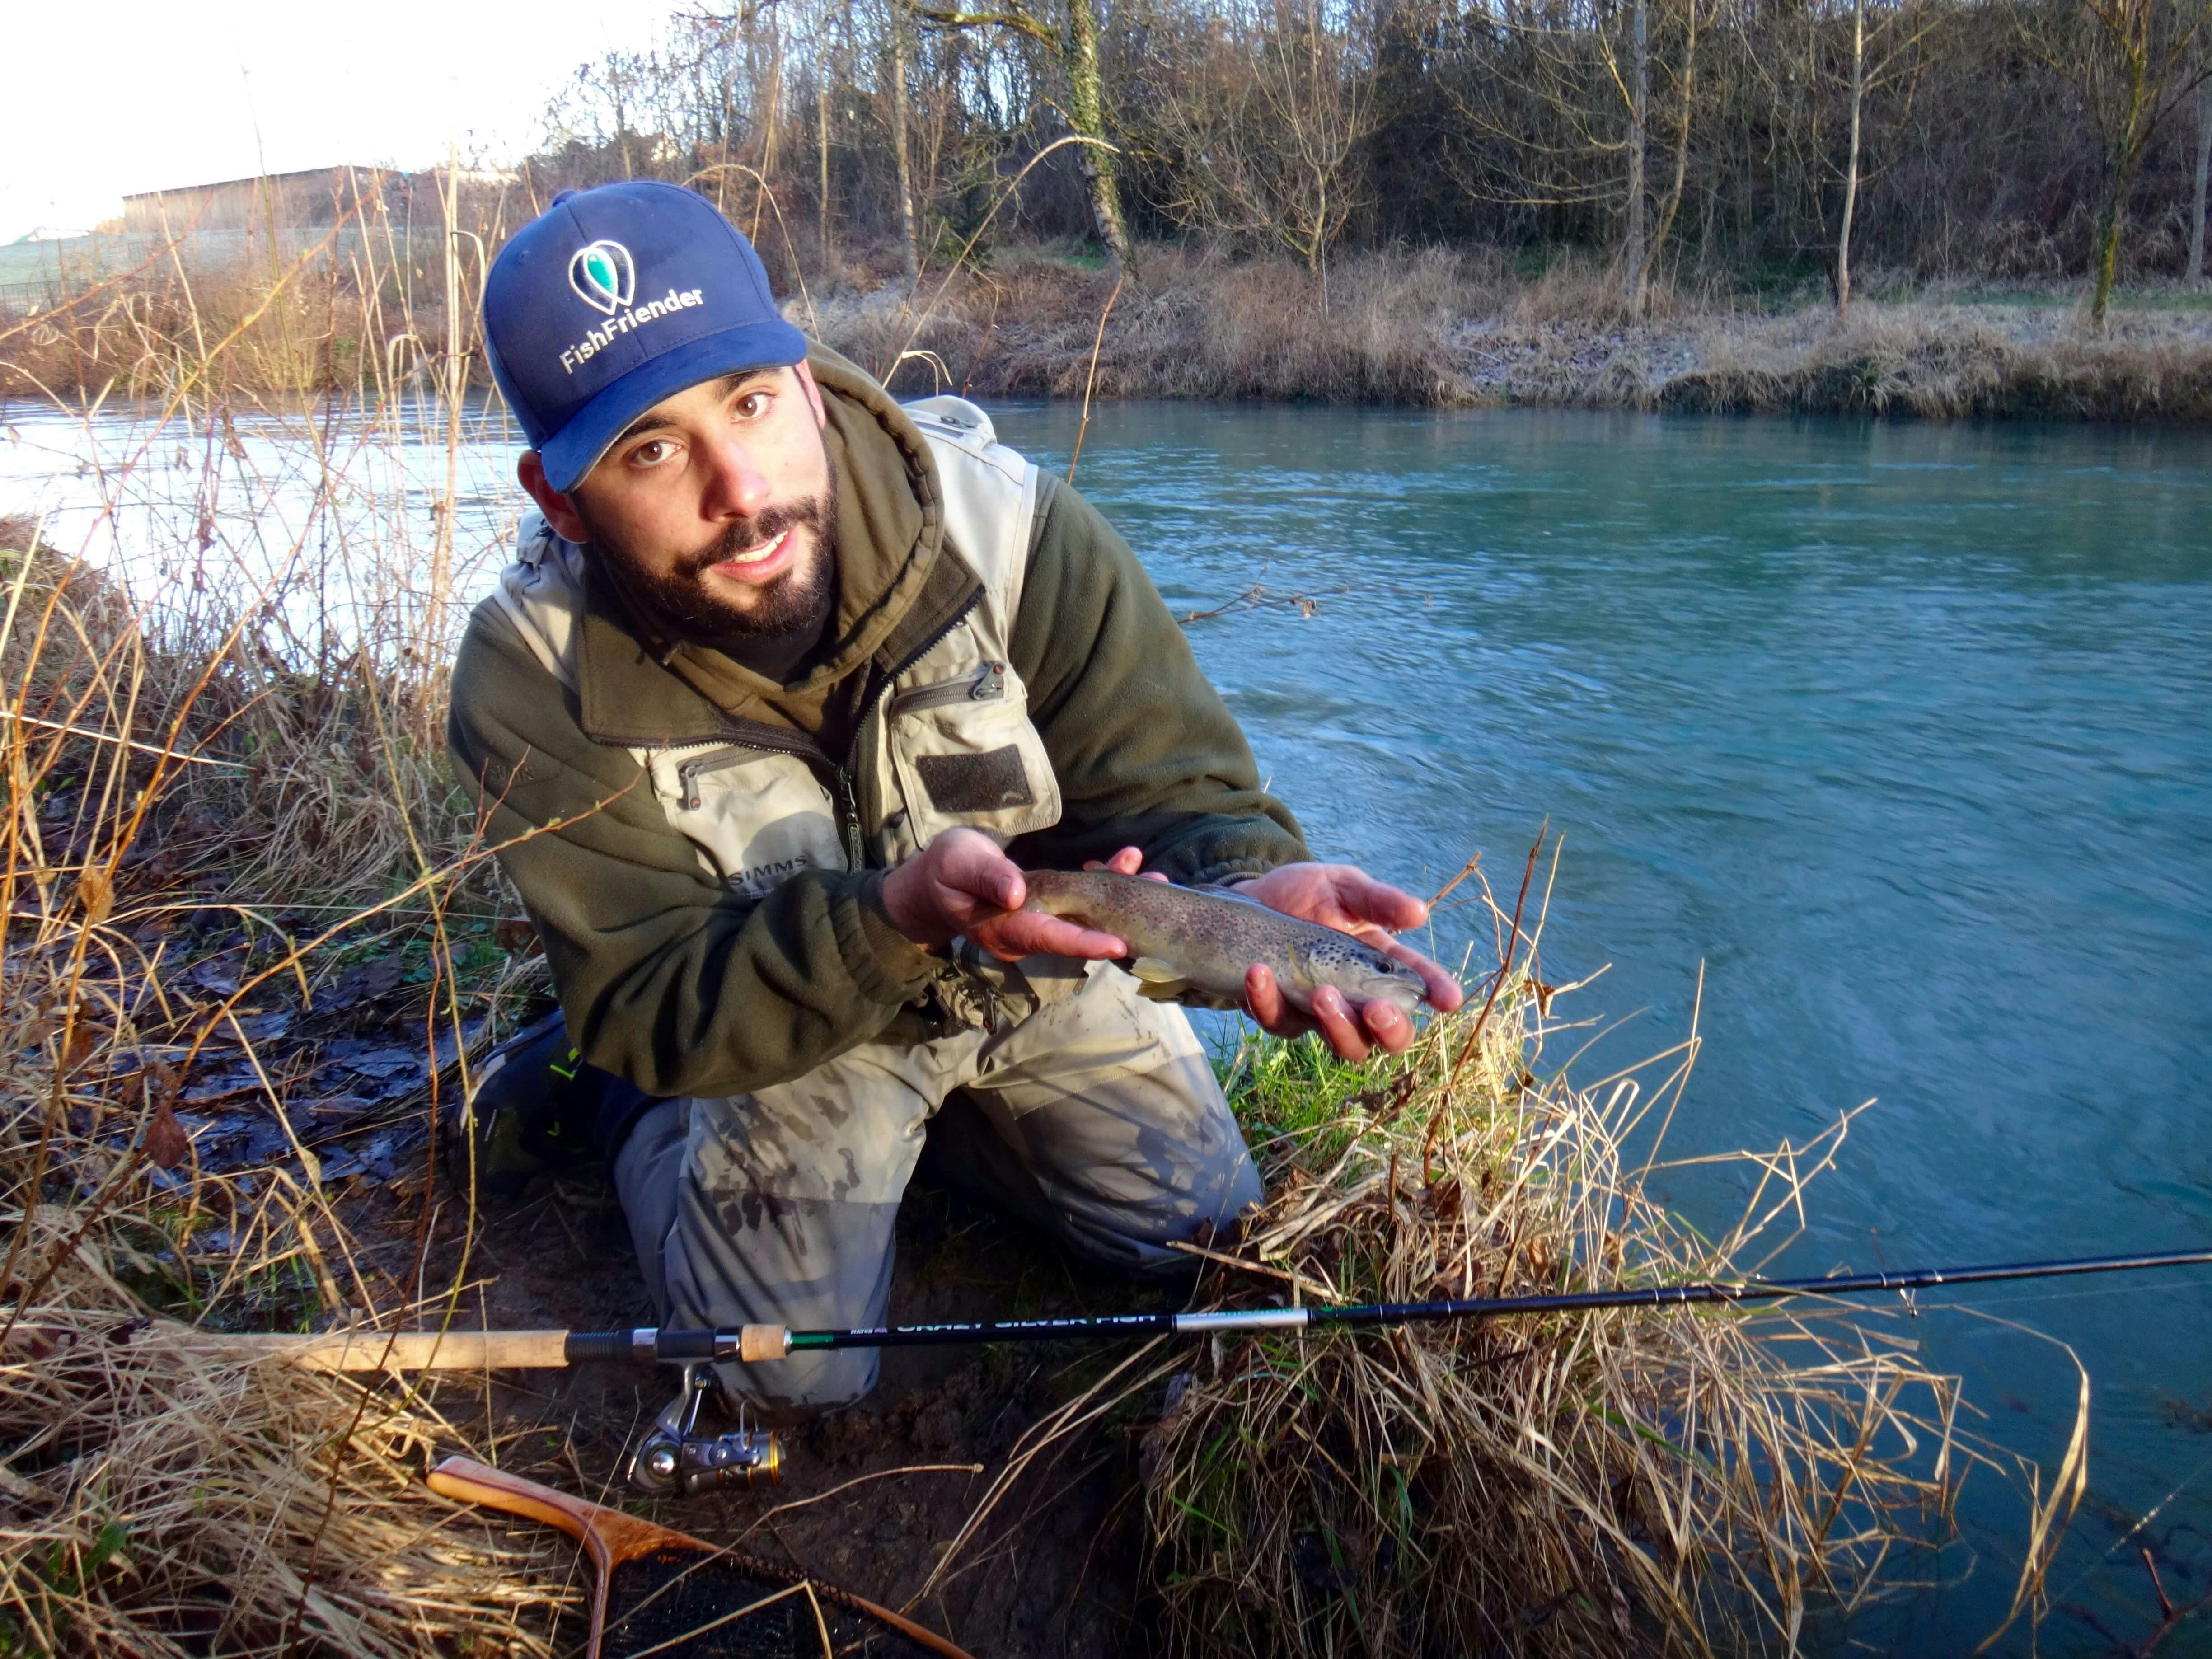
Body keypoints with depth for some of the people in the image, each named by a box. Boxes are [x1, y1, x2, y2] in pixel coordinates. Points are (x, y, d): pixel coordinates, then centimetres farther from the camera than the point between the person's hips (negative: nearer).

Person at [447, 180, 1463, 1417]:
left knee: (1217, 1242, 4)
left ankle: (931, 1115, 25)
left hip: (1042, 964, 2)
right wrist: (892, 918, -47)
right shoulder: (533, 680, -27)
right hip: (765, 1018, -1)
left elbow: (1172, 787, -24)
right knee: (797, 1374, -7)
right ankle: (654, 1126, 21)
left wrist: (1243, 892, -51)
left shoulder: (1007, 524, -28)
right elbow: (648, 1006, -27)